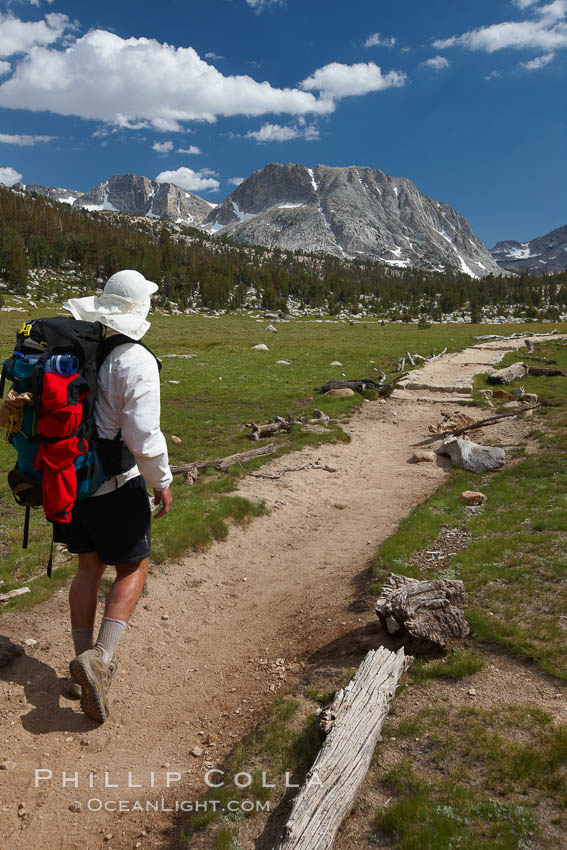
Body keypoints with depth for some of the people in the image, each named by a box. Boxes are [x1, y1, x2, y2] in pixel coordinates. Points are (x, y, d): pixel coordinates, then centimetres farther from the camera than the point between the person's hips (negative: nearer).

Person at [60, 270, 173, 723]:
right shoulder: (136, 362, -20)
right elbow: (143, 436, -22)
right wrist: (162, 482, -6)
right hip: (116, 485, -6)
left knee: (90, 567, 19)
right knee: (132, 569, 11)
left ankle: (85, 665, 26)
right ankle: (99, 657, -3)